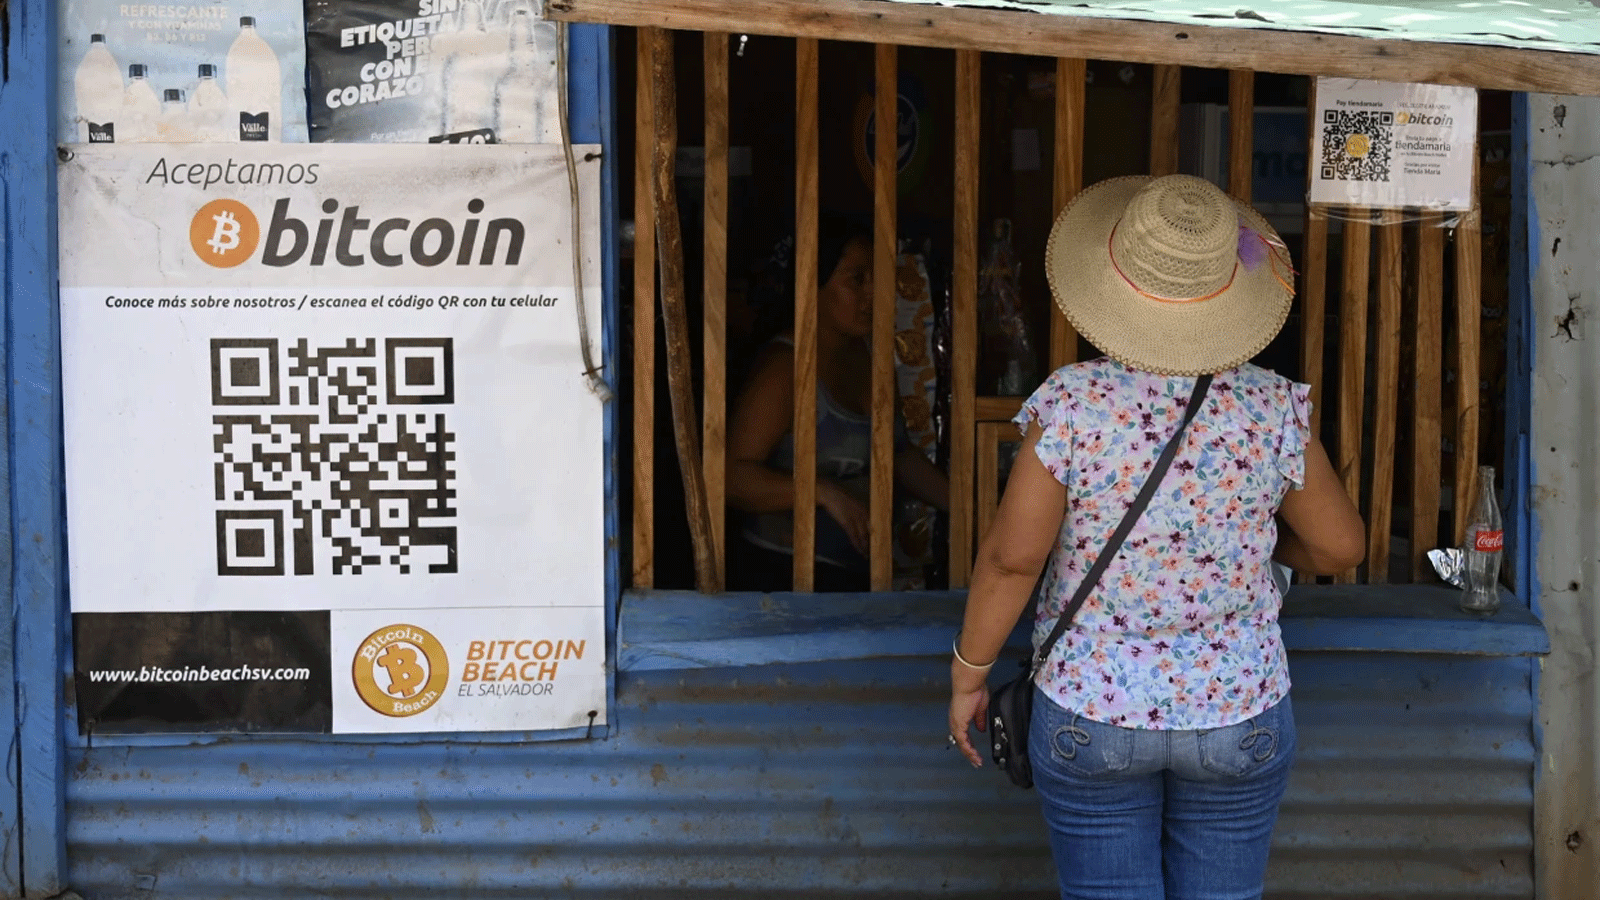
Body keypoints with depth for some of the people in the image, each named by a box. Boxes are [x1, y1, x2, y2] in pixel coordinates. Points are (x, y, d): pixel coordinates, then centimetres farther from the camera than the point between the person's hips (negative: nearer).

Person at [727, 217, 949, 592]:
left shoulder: (867, 356, 10)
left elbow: (902, 455, 21)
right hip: (783, 572, -8)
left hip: (854, 573, 8)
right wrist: (824, 492, -33)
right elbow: (733, 475, -24)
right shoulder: (784, 366, -16)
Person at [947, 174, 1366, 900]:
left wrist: (967, 674, -2)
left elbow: (1012, 555, -15)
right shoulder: (1272, 410, -11)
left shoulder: (1071, 405, -17)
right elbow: (1341, 547, -1)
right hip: (1239, 718, 2)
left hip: (1091, 713, -1)